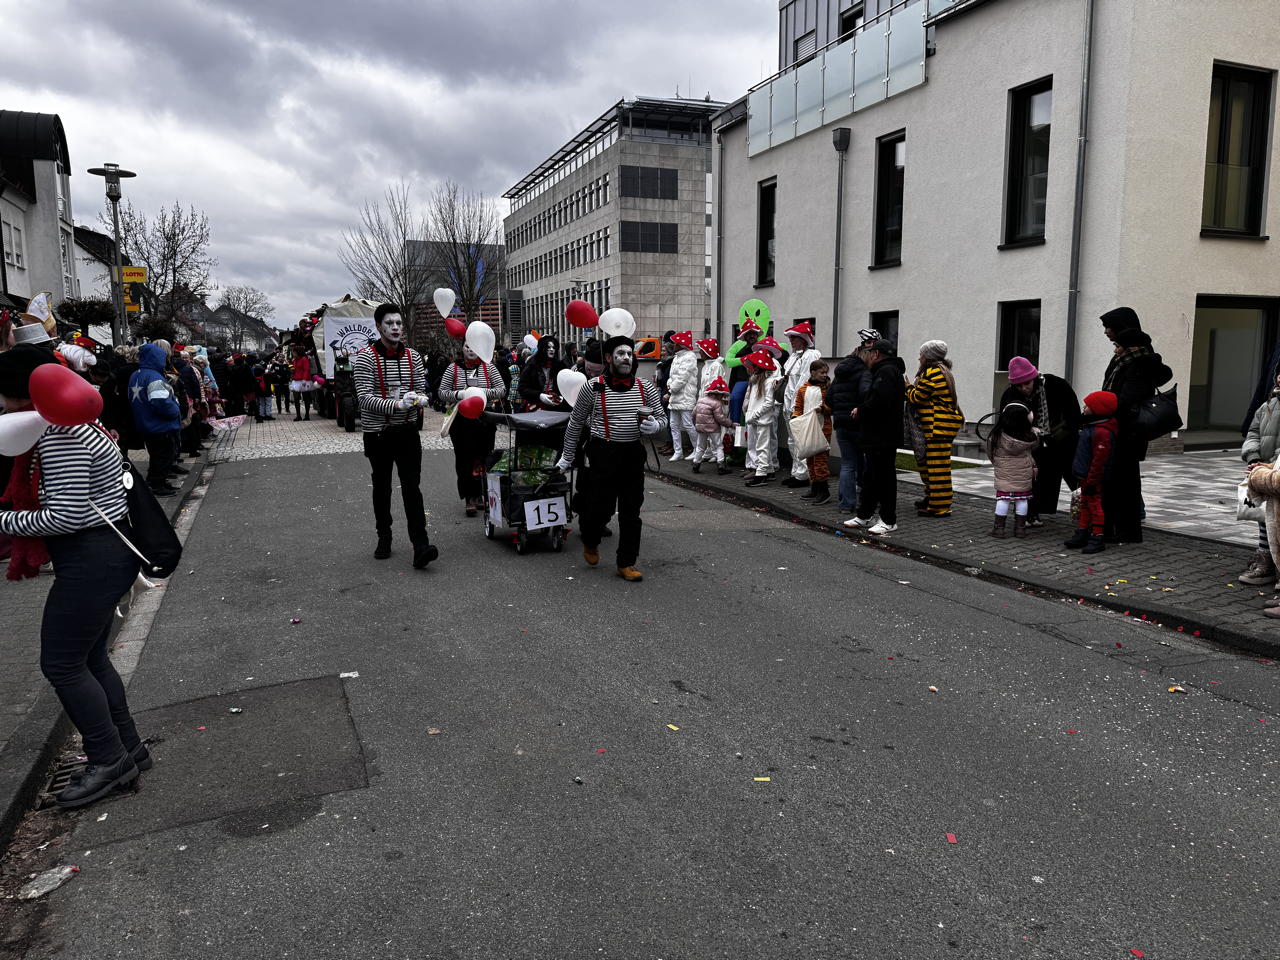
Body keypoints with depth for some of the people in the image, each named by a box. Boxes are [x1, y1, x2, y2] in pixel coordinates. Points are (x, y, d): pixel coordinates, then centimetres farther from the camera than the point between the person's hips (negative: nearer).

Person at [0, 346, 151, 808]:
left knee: (61, 663, 0)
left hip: (92, 560, -11)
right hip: (102, 555, 11)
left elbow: (65, 515, -24)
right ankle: (129, 749, 28)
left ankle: (110, 760, 12)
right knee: (89, 658, 18)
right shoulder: (73, 424, 12)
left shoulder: (60, 435, -21)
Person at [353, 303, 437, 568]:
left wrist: (417, 398, -14)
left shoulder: (413, 356, 5)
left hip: (407, 430, 2)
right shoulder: (366, 357, -8)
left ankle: (420, 547, -14)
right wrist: (396, 404, -28)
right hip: (377, 432, -1)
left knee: (412, 486, -8)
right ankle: (384, 538, 29)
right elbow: (365, 397, -16)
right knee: (382, 486, 13)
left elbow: (422, 390, 11)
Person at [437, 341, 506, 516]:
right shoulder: (453, 368, 5)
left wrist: (484, 392, -14)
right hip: (461, 421, -1)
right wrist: (458, 394, -14)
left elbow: (502, 389, 3)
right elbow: (441, 392, 5)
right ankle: (470, 497, -2)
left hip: (485, 420, 1)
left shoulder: (488, 367, 6)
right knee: (465, 459, -6)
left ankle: (481, 495, 17)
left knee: (484, 458, 3)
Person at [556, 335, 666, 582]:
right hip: (604, 453, -3)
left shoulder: (645, 387, 6)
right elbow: (576, 423, 7)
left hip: (635, 453, 3)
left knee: (631, 511, 5)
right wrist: (567, 456, 10)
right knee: (602, 506, -1)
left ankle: (626, 563, 15)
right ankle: (590, 542, 33)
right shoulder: (593, 388, -2)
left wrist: (654, 425, -10)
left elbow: (662, 417, 15)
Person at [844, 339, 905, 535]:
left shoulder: (887, 372, -15)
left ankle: (889, 521, 3)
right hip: (876, 437, 11)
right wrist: (861, 411, 4)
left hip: (883, 437, -11)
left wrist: (860, 411, -13)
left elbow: (879, 401, -27)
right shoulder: (883, 371, 20)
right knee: (870, 476, 16)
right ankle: (864, 516, 25)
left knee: (884, 477, -4)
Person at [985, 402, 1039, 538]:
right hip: (1024, 475, 1)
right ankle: (1020, 528, 17)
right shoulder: (1030, 437, -11)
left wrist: (996, 463, 16)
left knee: (1003, 499, 4)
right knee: (1022, 499, 10)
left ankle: (999, 527, 6)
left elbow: (990, 452, -1)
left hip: (1003, 475, -1)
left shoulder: (997, 435, -13)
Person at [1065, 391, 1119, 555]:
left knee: (1095, 506, -2)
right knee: (1085, 505, 17)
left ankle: (1097, 538, 5)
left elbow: (1099, 460, -25)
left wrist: (1091, 481, -22)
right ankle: (1082, 534, 27)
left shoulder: (1102, 432, -24)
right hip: (1085, 477, 10)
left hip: (1094, 479, -10)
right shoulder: (1091, 426, 10)